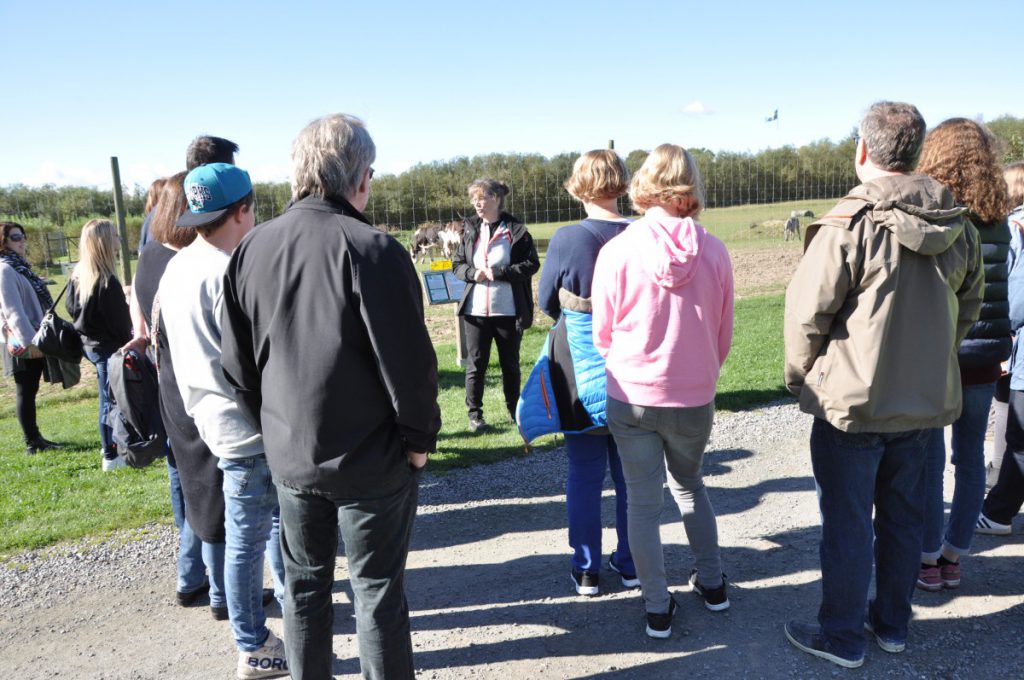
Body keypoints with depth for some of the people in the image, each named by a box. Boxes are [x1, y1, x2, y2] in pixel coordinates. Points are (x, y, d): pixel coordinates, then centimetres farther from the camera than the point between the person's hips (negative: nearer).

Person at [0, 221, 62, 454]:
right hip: (22, 344, -9)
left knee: (30, 391, 14)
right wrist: (29, 340, -25)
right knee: (25, 392, -1)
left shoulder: (20, 266, 16)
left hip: (35, 339, 9)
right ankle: (31, 442, 6)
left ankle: (35, 438, 21)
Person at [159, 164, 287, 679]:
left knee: (278, 518, 22)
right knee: (248, 539, 5)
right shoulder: (228, 275, -22)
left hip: (213, 418, 9)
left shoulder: (176, 269, 7)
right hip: (248, 427, -9)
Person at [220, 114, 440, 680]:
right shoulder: (372, 249, -19)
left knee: (304, 584, 21)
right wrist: (419, 437, -5)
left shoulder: (251, 249, 0)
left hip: (290, 456, 5)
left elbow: (237, 363, 6)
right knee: (377, 590, 11)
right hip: (372, 461, -5)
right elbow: (408, 361, -19)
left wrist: (274, 428, 15)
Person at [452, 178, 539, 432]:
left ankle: (514, 409, 29)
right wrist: (473, 273, -11)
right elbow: (457, 264, 10)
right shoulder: (470, 229, 5)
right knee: (475, 364, 6)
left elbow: (532, 264, -8)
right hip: (476, 310, 2)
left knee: (510, 363, 13)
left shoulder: (516, 230, -5)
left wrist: (498, 272, -16)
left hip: (508, 311, -2)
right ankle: (474, 413, 19)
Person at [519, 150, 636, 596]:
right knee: (631, 473, 16)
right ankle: (630, 564, 29)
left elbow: (546, 303, -2)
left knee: (584, 476, 10)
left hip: (580, 371, -2)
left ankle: (587, 571, 21)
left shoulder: (566, 239, -15)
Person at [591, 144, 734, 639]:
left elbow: (601, 334, -1)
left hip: (632, 397, -2)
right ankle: (711, 583, 36)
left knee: (643, 502, 11)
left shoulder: (617, 251, -13)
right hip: (694, 398, 2)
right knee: (690, 485, 26)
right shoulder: (713, 251, -9)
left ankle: (658, 609, 21)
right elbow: (723, 334, 2)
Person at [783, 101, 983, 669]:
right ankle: (892, 622, 35)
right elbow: (968, 309, 12)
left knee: (847, 522, 7)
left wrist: (800, 379, 0)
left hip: (851, 403, -6)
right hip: (927, 401, 6)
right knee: (904, 515, 19)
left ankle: (842, 636, 22)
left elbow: (806, 314, -16)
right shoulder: (958, 228, 1)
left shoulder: (848, 226, -19)